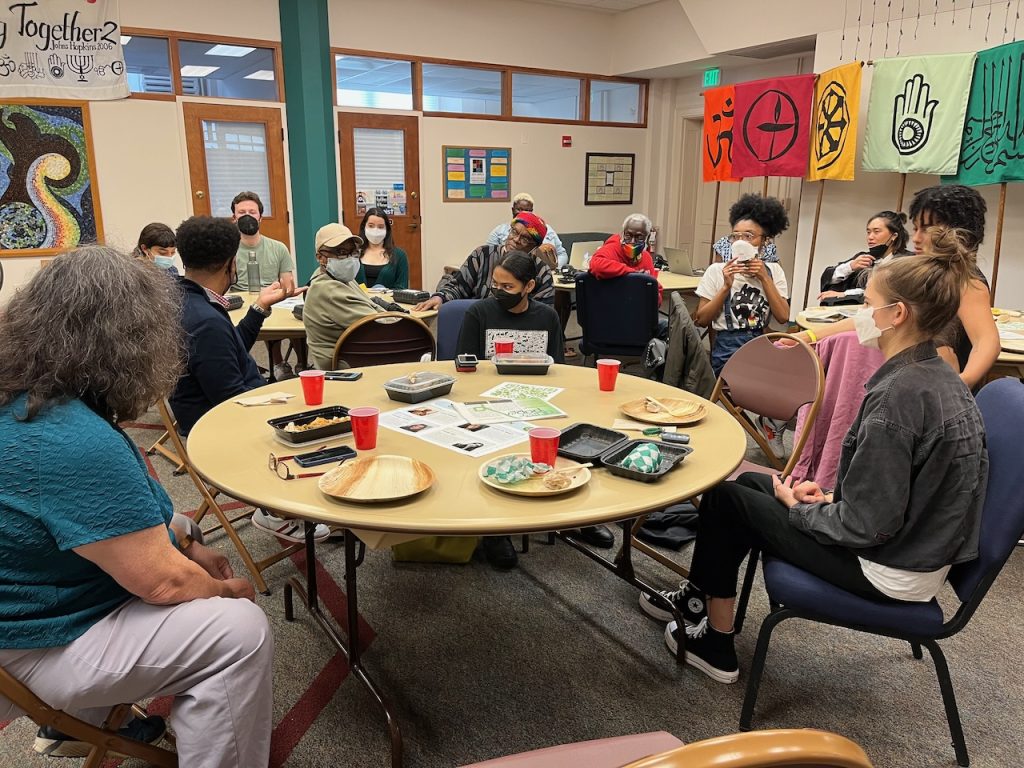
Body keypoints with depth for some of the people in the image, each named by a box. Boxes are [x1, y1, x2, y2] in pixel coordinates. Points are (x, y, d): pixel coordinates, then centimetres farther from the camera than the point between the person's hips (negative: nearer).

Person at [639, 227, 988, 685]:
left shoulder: (899, 394, -28)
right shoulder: (938, 377, 1)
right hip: (920, 546, 9)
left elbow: (867, 525, -26)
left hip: (888, 571, -9)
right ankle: (696, 598, 33)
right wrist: (830, 497, 4)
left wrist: (798, 507, -10)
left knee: (723, 500, 3)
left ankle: (715, 645, 21)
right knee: (748, 483, 17)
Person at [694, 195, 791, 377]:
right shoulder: (717, 271, 3)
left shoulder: (773, 270, 10)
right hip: (728, 348, -3)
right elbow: (701, 320, -2)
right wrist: (726, 286, -11)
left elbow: (783, 317, -2)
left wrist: (764, 278, -6)